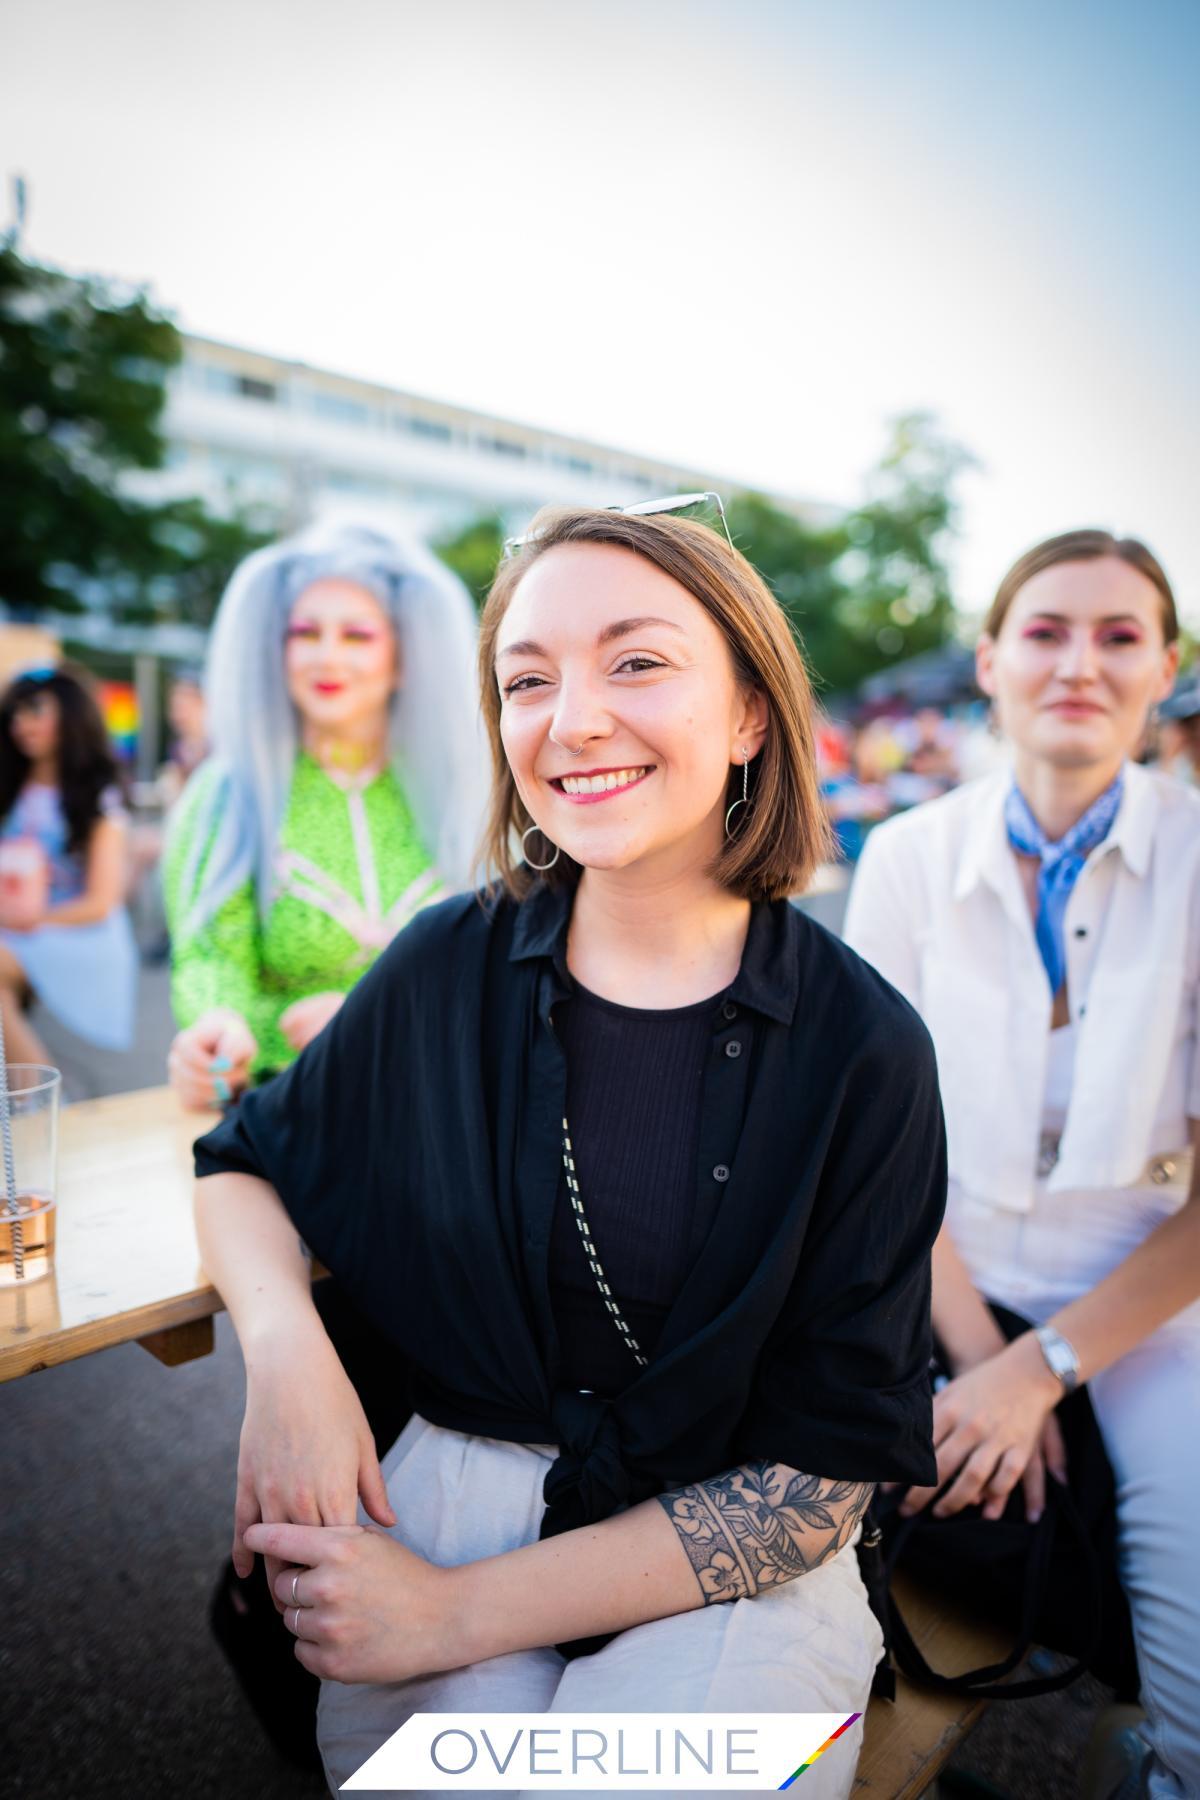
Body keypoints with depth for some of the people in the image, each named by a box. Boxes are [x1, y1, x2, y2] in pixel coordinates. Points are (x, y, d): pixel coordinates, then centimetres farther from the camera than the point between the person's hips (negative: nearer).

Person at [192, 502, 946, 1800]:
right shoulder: (452, 965, -8)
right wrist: (286, 1351, -14)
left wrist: (460, 1613, -15)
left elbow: (821, 1478, -10)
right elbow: (242, 1163, 8)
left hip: (731, 1571, -1)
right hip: (454, 1489, 2)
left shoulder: (863, 1048, -13)